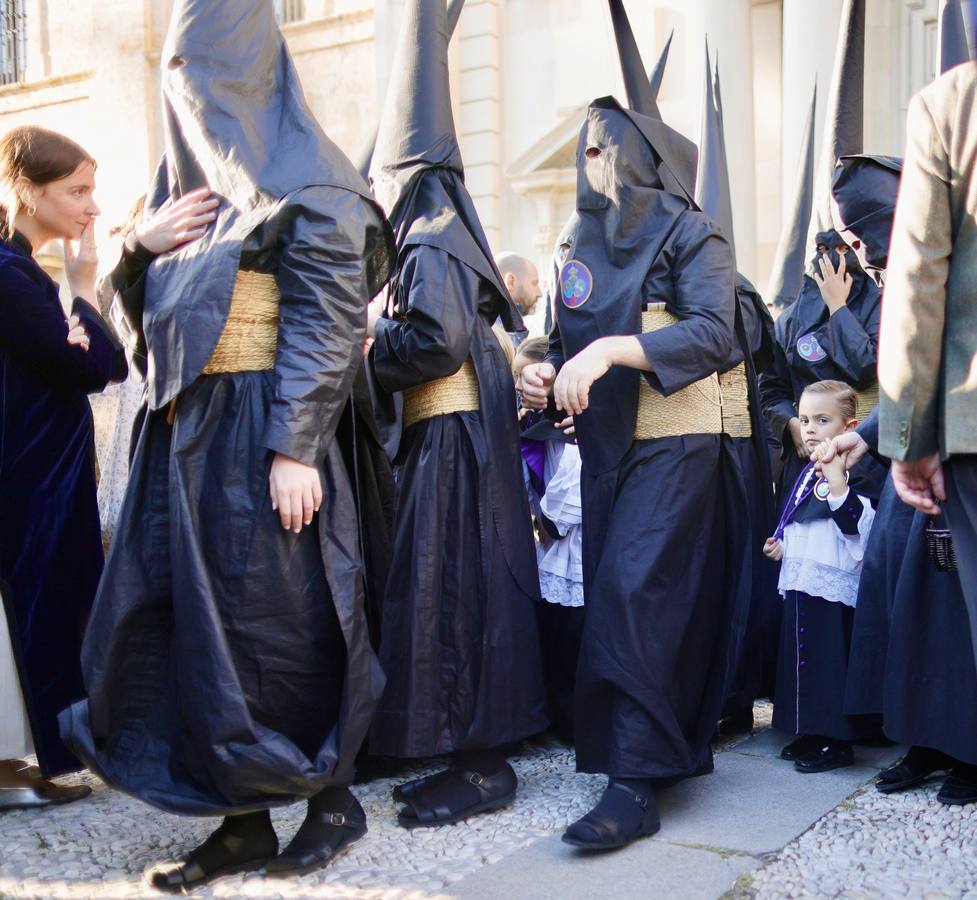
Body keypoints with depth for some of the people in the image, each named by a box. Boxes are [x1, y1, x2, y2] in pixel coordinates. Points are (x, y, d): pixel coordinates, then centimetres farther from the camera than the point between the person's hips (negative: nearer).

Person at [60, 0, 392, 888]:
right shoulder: (190, 166, 18)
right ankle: (245, 817, 19)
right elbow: (149, 308, 20)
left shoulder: (302, 178, -6)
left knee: (277, 622, -1)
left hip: (263, 426, -8)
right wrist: (144, 247, -2)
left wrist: (296, 448, -21)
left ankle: (331, 794, 19)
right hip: (186, 422, 8)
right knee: (188, 617, 7)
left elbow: (327, 314, -14)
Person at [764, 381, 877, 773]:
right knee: (800, 657, 13)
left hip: (834, 586, -9)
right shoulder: (807, 475, 15)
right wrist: (782, 545, 11)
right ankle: (811, 733, 24)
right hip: (799, 582, 9)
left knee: (831, 661, -4)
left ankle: (837, 741, 5)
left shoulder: (854, 473, -10)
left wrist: (838, 482, -29)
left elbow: (859, 526, -22)